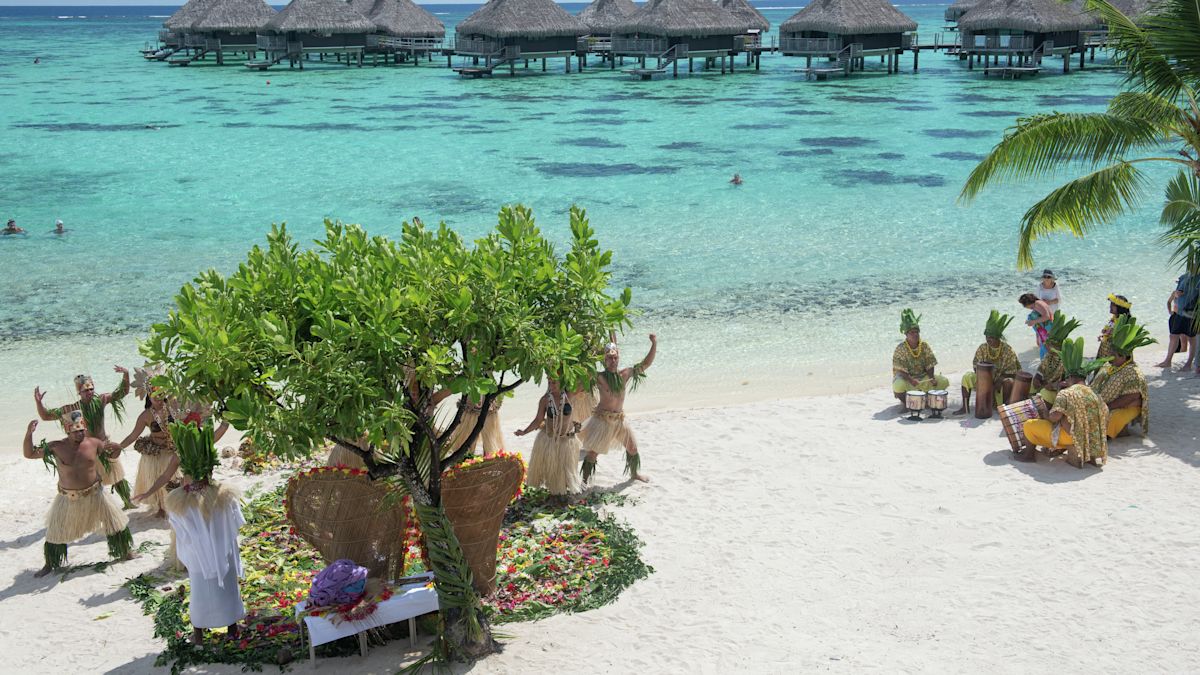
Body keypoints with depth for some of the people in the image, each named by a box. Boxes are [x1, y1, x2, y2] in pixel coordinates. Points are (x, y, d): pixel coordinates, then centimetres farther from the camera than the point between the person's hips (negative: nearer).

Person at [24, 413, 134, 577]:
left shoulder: (94, 443, -8)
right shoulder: (56, 448, -11)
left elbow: (113, 452, 10)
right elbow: (29, 454, -8)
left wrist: (114, 449, -9)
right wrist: (29, 433, -20)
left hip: (93, 494, 1)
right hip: (68, 498, -1)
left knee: (115, 522, 7)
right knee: (56, 532, 7)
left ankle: (126, 552, 28)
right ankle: (50, 565, 28)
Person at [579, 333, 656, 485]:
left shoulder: (625, 374, -1)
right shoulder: (599, 377, -14)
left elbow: (646, 364, 0)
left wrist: (654, 345, -8)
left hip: (620, 419, 5)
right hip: (602, 419, -5)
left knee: (633, 447, 15)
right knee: (593, 452, -4)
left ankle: (634, 473, 38)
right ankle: (585, 481, 6)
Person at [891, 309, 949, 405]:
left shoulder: (924, 345, -1)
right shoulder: (900, 348, -15)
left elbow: (930, 365, -1)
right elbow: (900, 370, -21)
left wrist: (932, 378, -20)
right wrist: (911, 380, -36)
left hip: (923, 377, 5)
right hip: (905, 377, -5)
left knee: (943, 381, -13)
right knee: (899, 385, -39)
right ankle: (904, 402, -5)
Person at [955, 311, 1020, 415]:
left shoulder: (1007, 350, -15)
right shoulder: (982, 348, -6)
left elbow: (1010, 372, -16)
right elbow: (976, 366, -2)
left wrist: (995, 386, -27)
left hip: (1001, 380, -3)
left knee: (1008, 382, -36)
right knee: (967, 377, -18)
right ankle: (965, 407, -15)